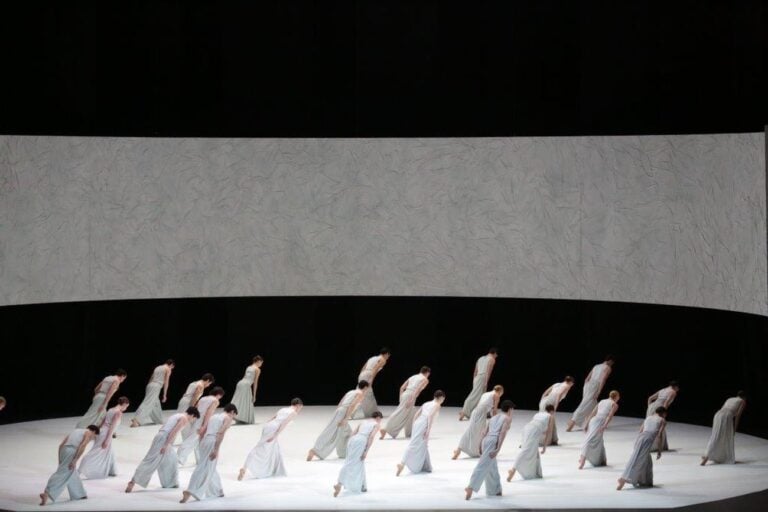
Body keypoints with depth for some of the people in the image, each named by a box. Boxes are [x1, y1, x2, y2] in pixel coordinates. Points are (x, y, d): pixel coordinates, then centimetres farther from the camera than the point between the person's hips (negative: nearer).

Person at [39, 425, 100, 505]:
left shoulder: (76, 431, 31)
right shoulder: (89, 433, 11)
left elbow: (61, 445, 24)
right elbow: (82, 446, -10)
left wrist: (60, 461, 24)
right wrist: (75, 460, -17)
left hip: (64, 450, 8)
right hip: (72, 451, -7)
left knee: (73, 475, 22)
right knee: (62, 474, -12)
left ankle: (78, 495, 30)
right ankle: (47, 493, -24)